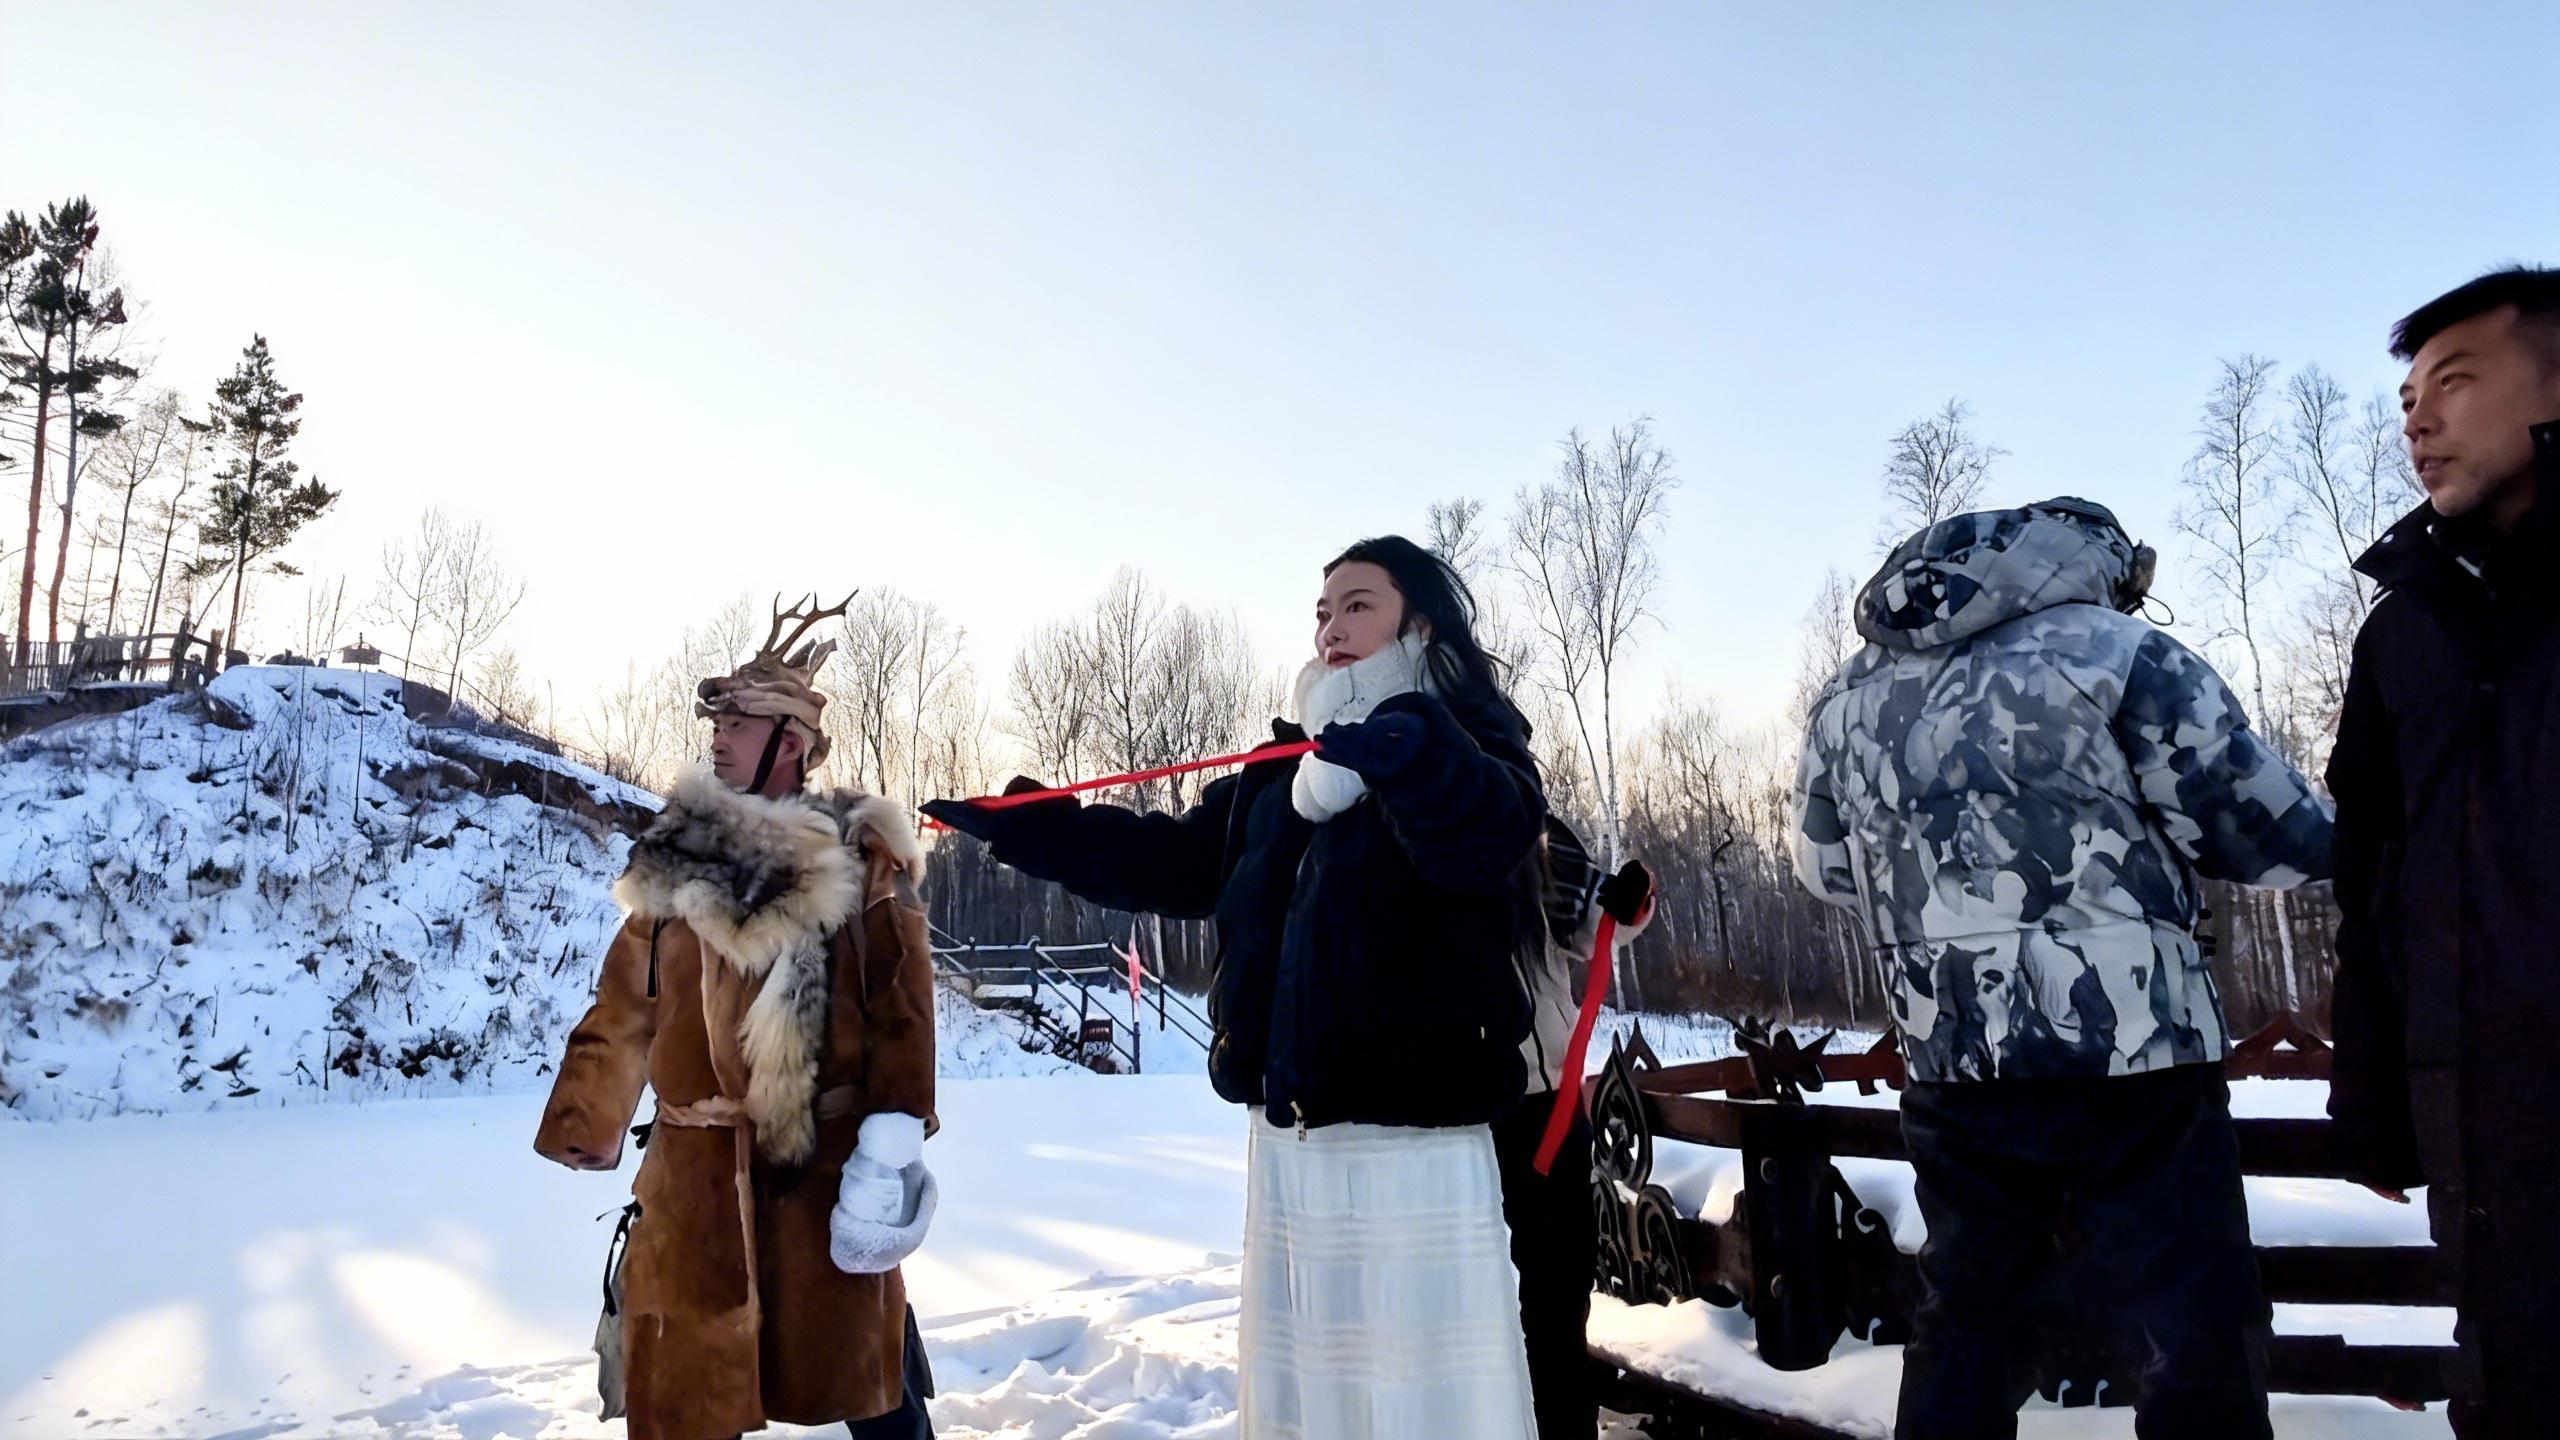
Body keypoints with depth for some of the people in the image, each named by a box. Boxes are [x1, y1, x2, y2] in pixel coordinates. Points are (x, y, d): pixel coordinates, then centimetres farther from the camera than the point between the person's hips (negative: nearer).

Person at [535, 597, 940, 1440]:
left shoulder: (857, 855, -4)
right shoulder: (673, 863, 10)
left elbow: (900, 1006, -10)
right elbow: (622, 1013, 14)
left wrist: (891, 1146, -17)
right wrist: (584, 1127, 15)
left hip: (825, 1165, -4)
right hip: (696, 1171, 4)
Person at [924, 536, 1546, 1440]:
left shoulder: (1468, 751, -1)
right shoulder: (1282, 774, 18)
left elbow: (1491, 837, -23)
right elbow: (1172, 862, 22)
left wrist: (1416, 756, -44)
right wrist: (1019, 824, 19)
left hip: (1411, 1138, -6)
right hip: (1288, 1137, 7)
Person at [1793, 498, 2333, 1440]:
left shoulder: (1848, 697, 11)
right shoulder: (2118, 651, -4)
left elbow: (1828, 870, 20)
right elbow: (2282, 839, -2)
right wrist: (2146, 831, 17)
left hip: (1951, 1070, 5)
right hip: (2130, 1060, -5)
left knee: (1964, 1327, 19)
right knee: (2198, 1354, 4)